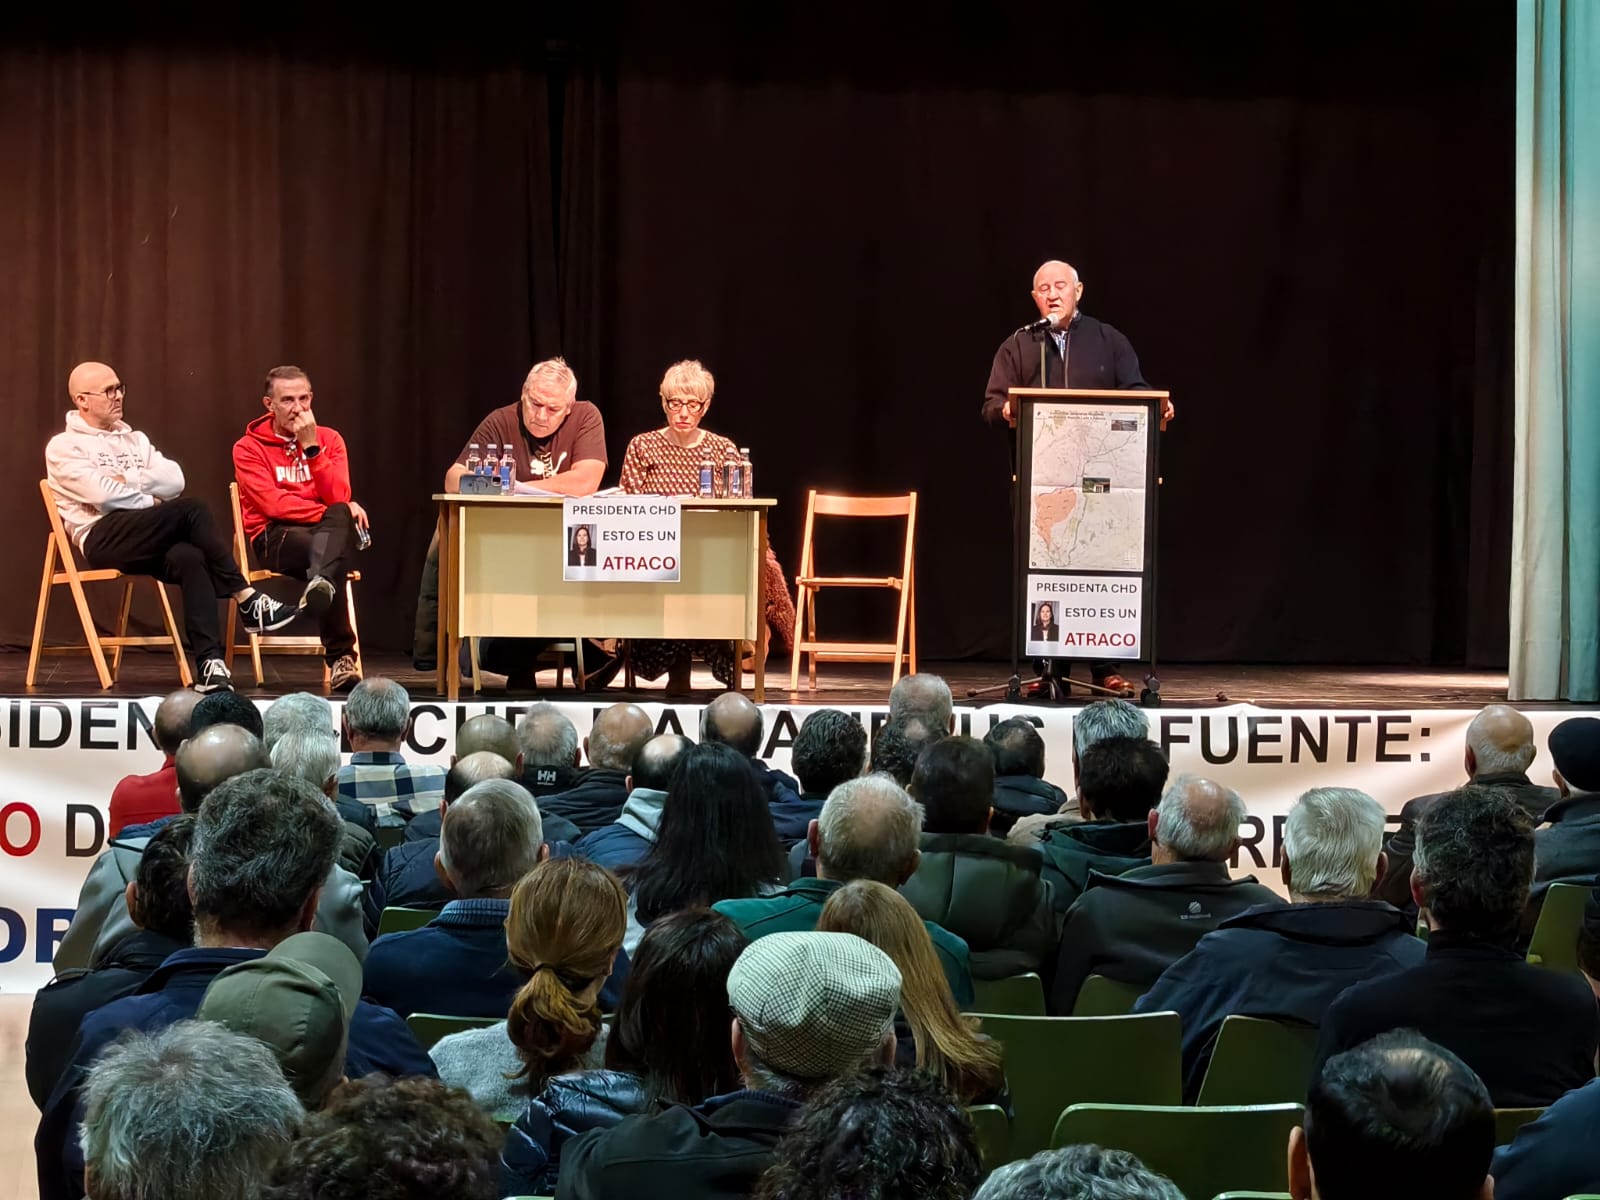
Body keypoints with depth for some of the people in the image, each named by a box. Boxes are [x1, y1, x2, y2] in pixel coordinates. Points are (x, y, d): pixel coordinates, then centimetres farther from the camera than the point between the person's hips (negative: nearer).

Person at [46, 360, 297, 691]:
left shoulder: (134, 439, 25)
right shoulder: (63, 447, 6)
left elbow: (174, 481, 8)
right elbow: (102, 494, -12)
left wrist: (127, 480, -4)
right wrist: (150, 500, -1)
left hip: (146, 541, 5)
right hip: (103, 539, -5)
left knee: (189, 557, -31)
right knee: (191, 510, -27)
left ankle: (210, 663, -42)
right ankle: (247, 600, -23)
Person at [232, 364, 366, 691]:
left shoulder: (329, 439, 12)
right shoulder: (249, 448, 4)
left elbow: (339, 497, -3)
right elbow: (272, 504, -11)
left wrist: (311, 447, -10)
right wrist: (332, 515, -19)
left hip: (329, 532, 3)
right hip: (276, 537, -3)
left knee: (342, 516, -35)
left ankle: (321, 585, -63)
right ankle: (341, 657, -41)